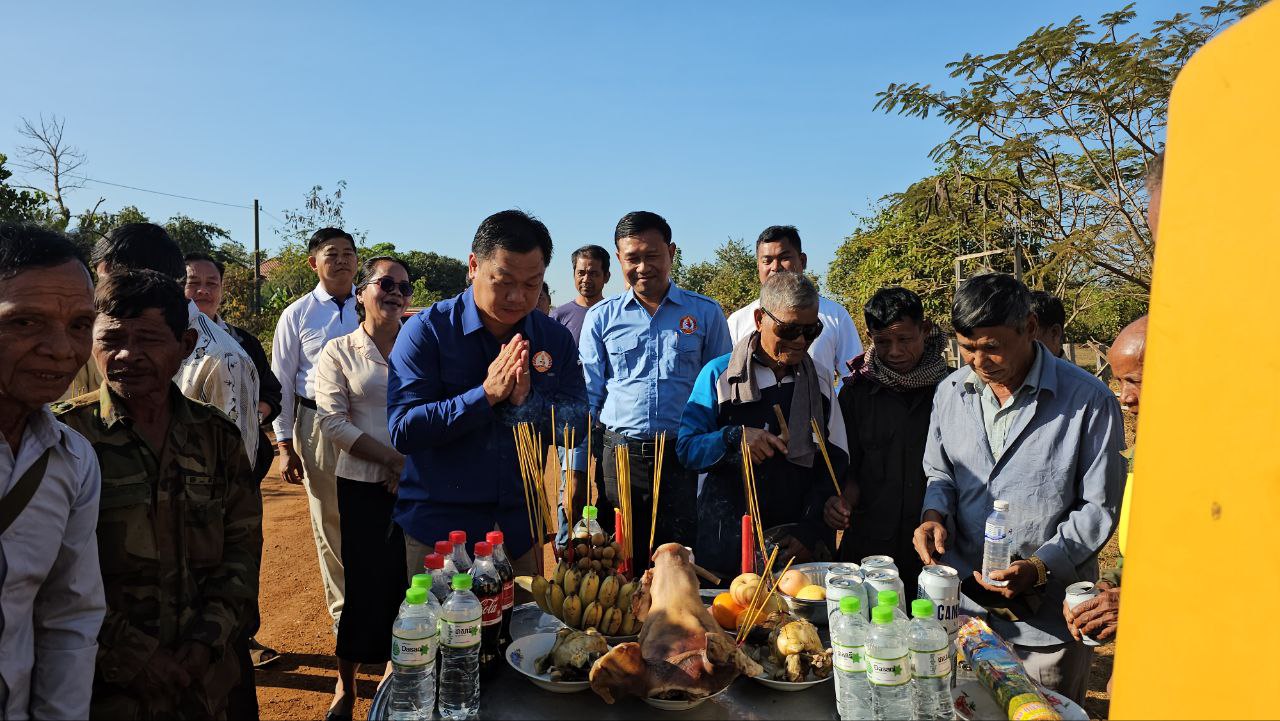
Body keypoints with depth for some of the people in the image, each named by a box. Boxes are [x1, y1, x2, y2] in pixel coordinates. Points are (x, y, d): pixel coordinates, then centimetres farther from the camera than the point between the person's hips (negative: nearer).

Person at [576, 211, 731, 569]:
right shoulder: (601, 317, 7)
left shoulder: (706, 313, 5)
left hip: (686, 460, -1)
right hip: (620, 457, 1)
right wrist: (576, 474, 4)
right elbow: (585, 398, 8)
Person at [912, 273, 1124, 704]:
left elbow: (1099, 507, -10)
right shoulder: (951, 392, 1)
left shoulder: (1088, 401, -13)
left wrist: (1040, 568, -21)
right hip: (959, 602, 4)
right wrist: (934, 514, -8)